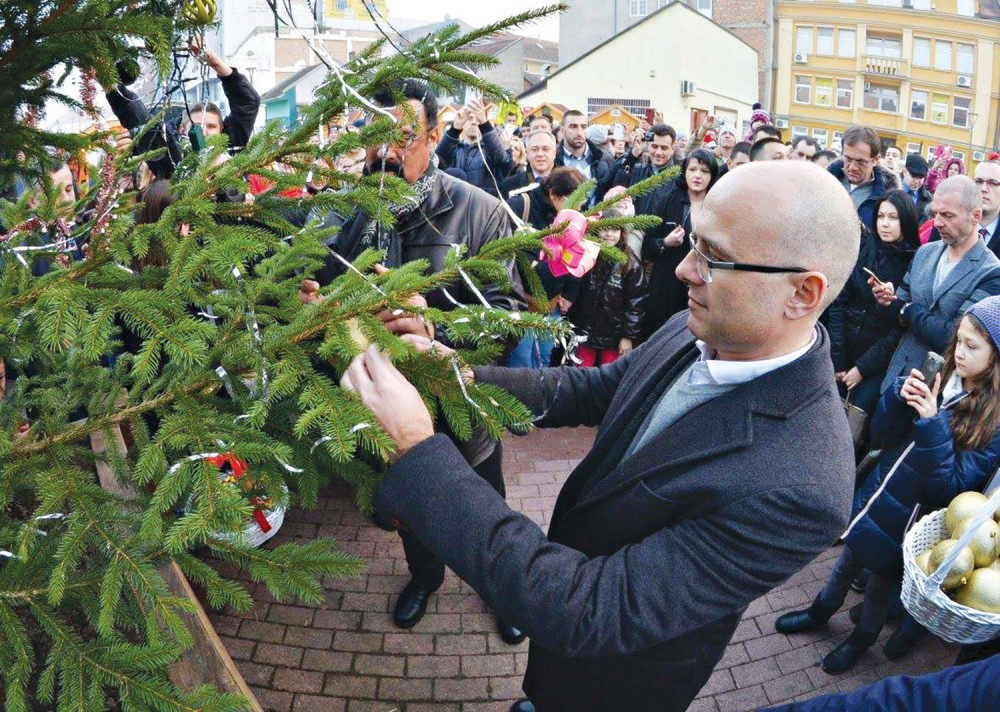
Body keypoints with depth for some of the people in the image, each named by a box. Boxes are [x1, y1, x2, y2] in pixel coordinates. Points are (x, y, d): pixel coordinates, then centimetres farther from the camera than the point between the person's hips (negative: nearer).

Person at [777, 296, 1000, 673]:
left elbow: (948, 488, -24)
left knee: (883, 576, 19)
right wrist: (901, 394, -20)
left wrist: (933, 425, -30)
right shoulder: (942, 380, -7)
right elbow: (881, 438, -3)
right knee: (850, 556, 24)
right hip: (873, 495, 5)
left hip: (908, 521, -4)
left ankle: (863, 637, 47)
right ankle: (822, 610, 51)